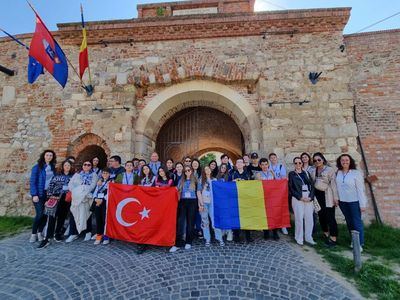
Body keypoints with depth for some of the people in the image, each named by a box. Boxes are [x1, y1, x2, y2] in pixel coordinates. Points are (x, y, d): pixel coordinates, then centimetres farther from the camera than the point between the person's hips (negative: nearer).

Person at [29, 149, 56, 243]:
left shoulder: (53, 168, 9)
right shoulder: (37, 167, -4)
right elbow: (32, 182, -7)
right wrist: (34, 195, -14)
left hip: (49, 194, 4)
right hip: (39, 194, -4)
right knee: (39, 214, -7)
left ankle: (40, 233, 19)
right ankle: (33, 234, 12)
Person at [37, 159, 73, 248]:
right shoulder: (57, 176, 9)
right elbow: (51, 185, 4)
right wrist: (50, 196, -6)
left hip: (66, 199, 1)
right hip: (56, 198, -1)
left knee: (62, 217, 9)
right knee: (52, 216, -12)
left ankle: (58, 234, 25)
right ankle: (47, 238, -10)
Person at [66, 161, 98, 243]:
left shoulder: (94, 175, 12)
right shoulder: (77, 174, 21)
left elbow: (93, 185, -3)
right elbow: (70, 184, 10)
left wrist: (84, 192, -15)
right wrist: (75, 191, -7)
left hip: (87, 197, -2)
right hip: (76, 197, 2)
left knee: (86, 214, -3)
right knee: (73, 214, -5)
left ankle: (88, 232, 7)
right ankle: (73, 234, 4)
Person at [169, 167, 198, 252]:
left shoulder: (195, 180, 4)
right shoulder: (181, 181, 12)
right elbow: (178, 192, 12)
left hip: (192, 202, -2)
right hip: (182, 202, 2)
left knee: (190, 222, 6)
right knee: (180, 222, -3)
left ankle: (188, 242, 19)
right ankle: (177, 243, 1)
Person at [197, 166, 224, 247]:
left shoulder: (214, 180, 10)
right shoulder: (201, 180, 6)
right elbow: (198, 192, 1)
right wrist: (201, 204, -6)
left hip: (212, 203, 0)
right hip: (204, 203, 0)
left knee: (215, 220, -5)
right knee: (205, 221, 5)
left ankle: (220, 239, 5)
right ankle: (207, 239, 16)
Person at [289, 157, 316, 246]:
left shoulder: (306, 173, 13)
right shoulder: (291, 174, 3)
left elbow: (312, 186, 9)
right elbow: (291, 188, -3)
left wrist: (310, 197, -5)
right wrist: (300, 197, -9)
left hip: (308, 198, 3)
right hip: (297, 198, -3)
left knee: (309, 218, 4)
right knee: (299, 218, -2)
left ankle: (308, 237, 21)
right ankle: (299, 238, 13)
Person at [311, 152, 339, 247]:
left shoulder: (329, 169, -6)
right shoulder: (313, 171, 9)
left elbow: (333, 184, -9)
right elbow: (311, 183, 11)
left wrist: (336, 198, -12)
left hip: (327, 196, -5)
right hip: (317, 195, 5)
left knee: (330, 217, -3)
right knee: (321, 215, 14)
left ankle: (333, 238, 8)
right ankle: (326, 235, 30)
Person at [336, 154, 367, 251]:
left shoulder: (356, 173, -11)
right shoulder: (338, 173, 1)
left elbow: (360, 189, -11)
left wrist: (362, 204, -12)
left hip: (354, 201, -4)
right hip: (342, 202, 4)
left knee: (357, 222, 3)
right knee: (349, 222, 16)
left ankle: (360, 244, 16)